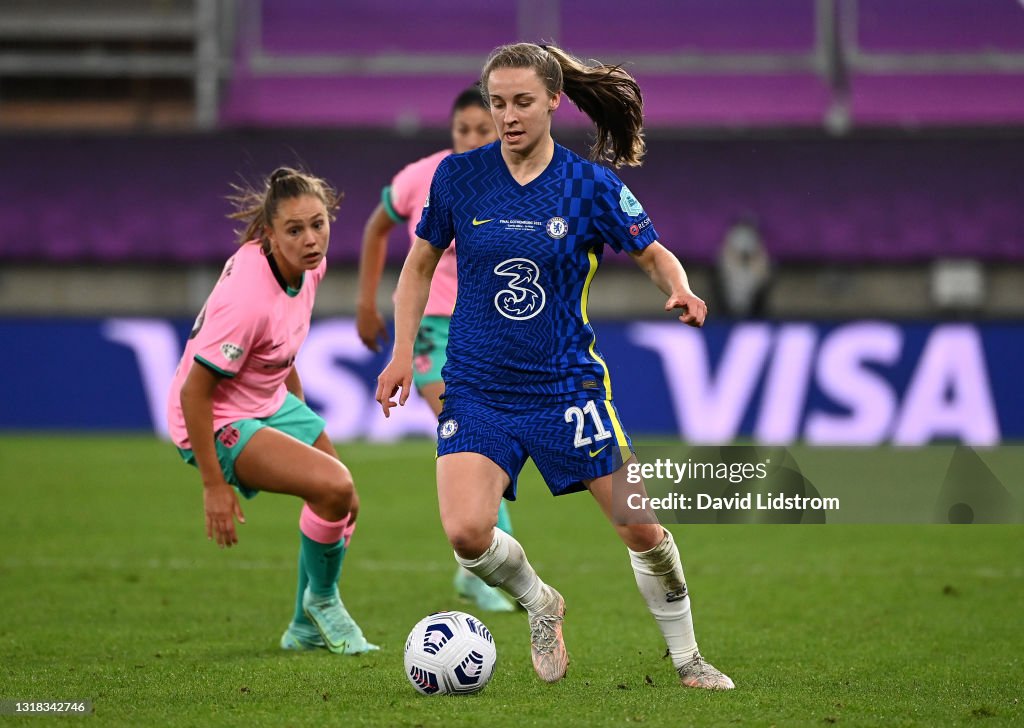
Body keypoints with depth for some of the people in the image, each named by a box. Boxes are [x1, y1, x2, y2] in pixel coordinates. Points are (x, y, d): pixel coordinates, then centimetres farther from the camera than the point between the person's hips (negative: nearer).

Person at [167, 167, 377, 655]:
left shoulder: (307, 263, -8)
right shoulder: (248, 297, -35)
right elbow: (194, 391, -29)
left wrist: (298, 406, 24)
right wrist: (213, 485, -25)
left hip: (269, 401, 9)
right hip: (218, 419, -9)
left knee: (344, 503, 12)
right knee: (333, 486, -23)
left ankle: (307, 628, 33)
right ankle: (322, 601, 4)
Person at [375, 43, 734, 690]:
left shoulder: (591, 186, -5)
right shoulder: (459, 176, -2)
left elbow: (654, 254, 8)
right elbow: (420, 265, 11)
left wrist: (681, 292, -14)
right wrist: (403, 353, 3)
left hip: (567, 385, 0)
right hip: (477, 389, 0)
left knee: (640, 526, -2)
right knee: (467, 532, -20)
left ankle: (686, 657, 21)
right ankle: (539, 604, 13)